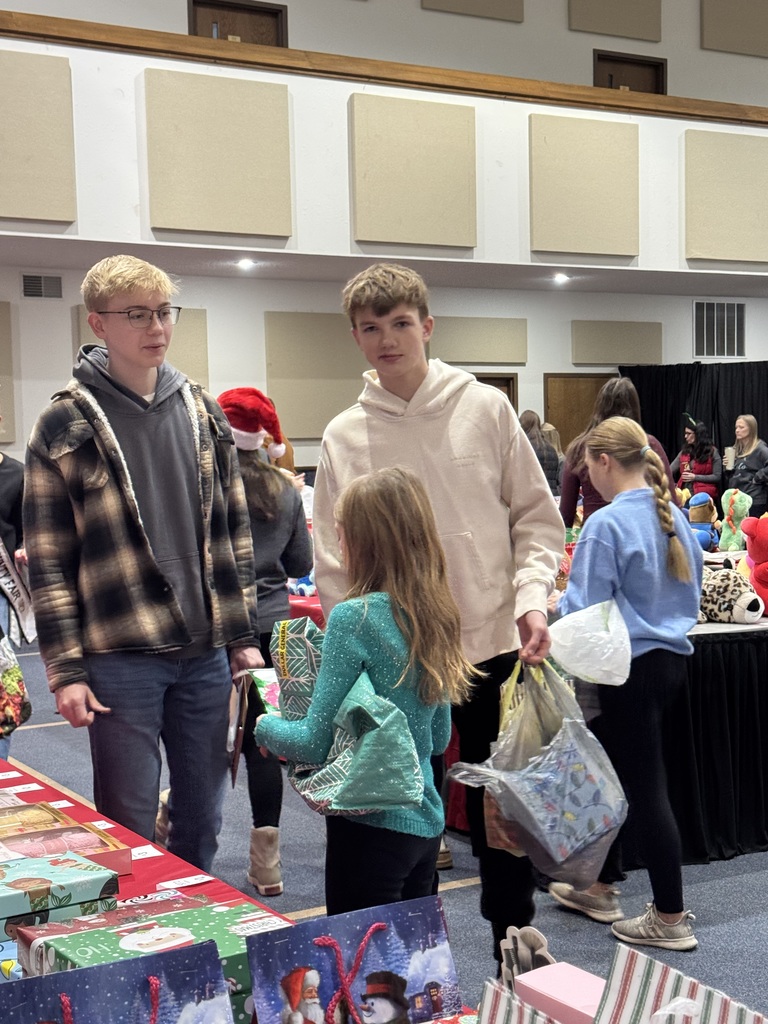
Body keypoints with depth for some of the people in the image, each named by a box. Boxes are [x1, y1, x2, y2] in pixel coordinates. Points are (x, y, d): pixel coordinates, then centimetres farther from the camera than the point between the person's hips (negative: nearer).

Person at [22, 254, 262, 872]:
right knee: (129, 824, 4)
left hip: (206, 653, 4)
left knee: (203, 818, 13)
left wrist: (243, 636, 9)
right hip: (120, 658, -4)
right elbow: (48, 560, -5)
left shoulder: (203, 412, 9)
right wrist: (66, 670, -9)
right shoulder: (66, 426, -4)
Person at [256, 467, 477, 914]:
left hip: (372, 825, -7)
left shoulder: (355, 617, -18)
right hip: (427, 822, 8)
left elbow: (316, 743, -15)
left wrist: (266, 726, 3)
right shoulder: (436, 617, 3)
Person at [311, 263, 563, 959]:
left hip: (492, 644, 0)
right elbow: (333, 560, 2)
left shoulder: (485, 408, 0)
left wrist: (530, 596, -12)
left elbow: (537, 517, 3)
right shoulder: (344, 437, 1)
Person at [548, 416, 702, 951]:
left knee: (645, 787, 1)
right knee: (610, 772, 20)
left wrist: (554, 605, 5)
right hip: (673, 659, 8)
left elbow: (583, 609, -15)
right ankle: (602, 888, 33)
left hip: (632, 667, -8)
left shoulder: (606, 525, -18)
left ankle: (671, 917, 9)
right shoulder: (675, 517, 5)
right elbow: (691, 590, 16)